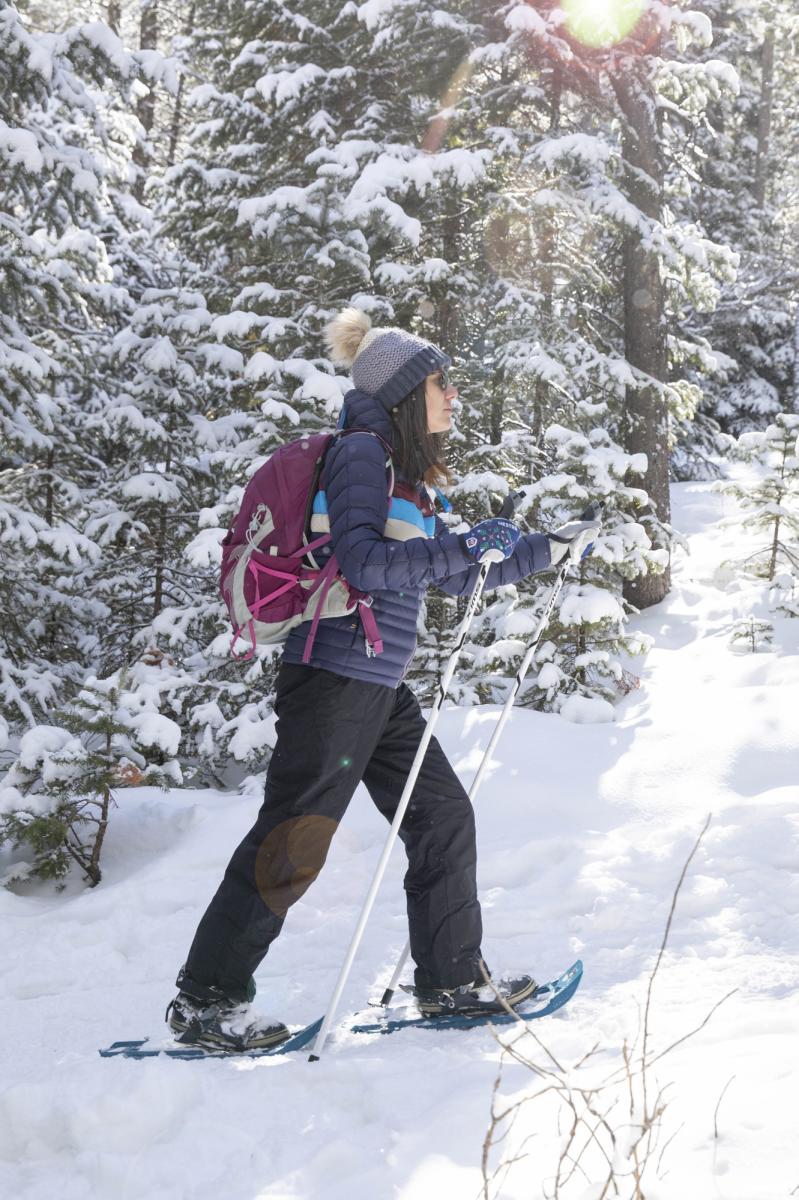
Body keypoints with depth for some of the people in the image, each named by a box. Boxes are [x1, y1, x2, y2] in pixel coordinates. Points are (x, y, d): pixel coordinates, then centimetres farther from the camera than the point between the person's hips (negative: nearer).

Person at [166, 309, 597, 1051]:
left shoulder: (404, 471, 18)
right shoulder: (362, 453, -10)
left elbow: (455, 574, 25)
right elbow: (361, 562, -22)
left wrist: (546, 551, 25)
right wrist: (462, 548, -23)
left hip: (378, 687, 10)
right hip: (334, 678, -10)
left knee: (443, 817, 11)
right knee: (291, 844, -5)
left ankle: (452, 982, 23)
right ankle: (203, 1002, 6)